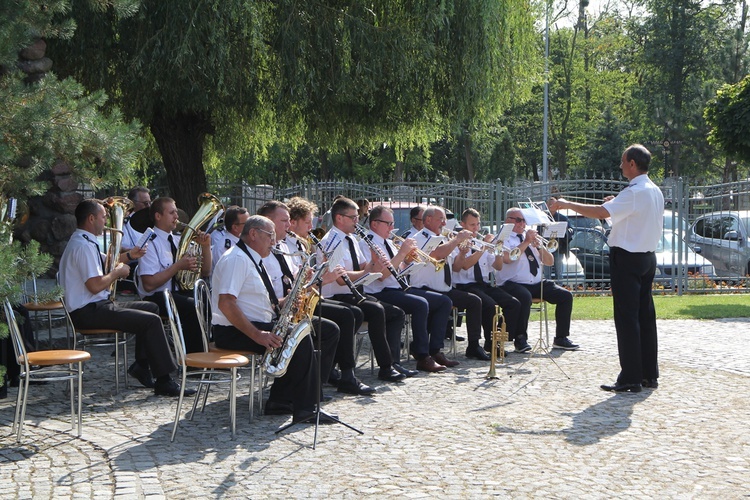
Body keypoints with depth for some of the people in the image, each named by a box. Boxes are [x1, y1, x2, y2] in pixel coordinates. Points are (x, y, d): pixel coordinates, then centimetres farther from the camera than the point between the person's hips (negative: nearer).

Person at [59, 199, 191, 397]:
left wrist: (127, 256, 21)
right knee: (152, 320, -17)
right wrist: (117, 272, -9)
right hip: (87, 313, -11)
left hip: (96, 306, 11)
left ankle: (141, 365, 14)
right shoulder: (83, 246, -18)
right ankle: (163, 382, -14)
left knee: (150, 308, 17)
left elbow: (103, 260, 36)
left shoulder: (83, 241, 15)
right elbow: (95, 285, -26)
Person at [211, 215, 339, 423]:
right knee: (300, 340, -29)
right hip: (234, 332, -11)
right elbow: (226, 303, -24)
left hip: (261, 326, 11)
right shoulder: (237, 259, -12)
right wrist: (257, 335, -29)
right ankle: (303, 409, -22)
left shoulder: (253, 260, 20)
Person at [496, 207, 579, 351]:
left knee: (566, 296, -10)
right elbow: (507, 258, -19)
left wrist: (539, 246, -2)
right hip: (513, 284, -6)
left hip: (537, 284, 6)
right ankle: (521, 338, -25)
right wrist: (526, 242, -13)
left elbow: (550, 262, 15)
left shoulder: (531, 236, 21)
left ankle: (561, 338, -6)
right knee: (525, 297, -38)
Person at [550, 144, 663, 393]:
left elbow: (601, 212, -25)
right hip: (647, 257, 9)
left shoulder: (634, 193, -18)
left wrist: (567, 204, -15)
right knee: (645, 316, 12)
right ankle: (650, 374, 17)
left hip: (627, 259, -9)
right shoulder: (655, 192, 12)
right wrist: (616, 204, 15)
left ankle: (631, 378, -6)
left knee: (627, 318, -6)